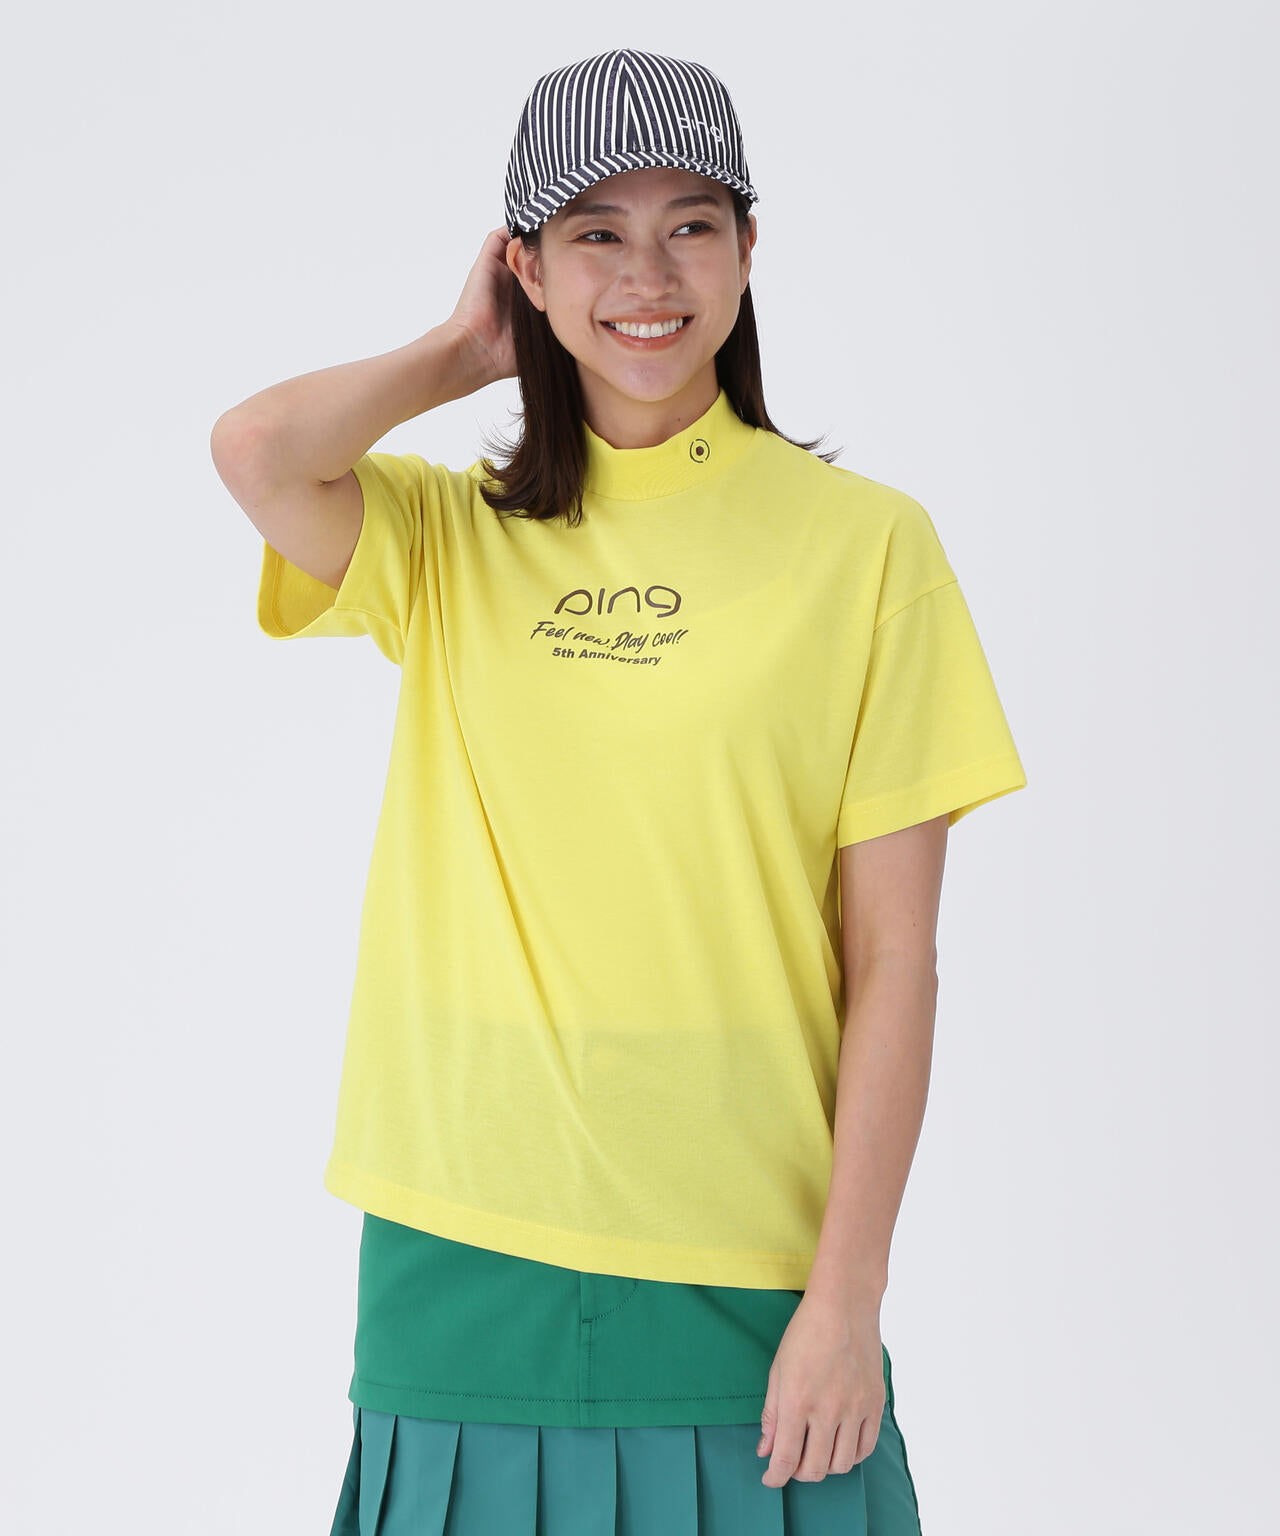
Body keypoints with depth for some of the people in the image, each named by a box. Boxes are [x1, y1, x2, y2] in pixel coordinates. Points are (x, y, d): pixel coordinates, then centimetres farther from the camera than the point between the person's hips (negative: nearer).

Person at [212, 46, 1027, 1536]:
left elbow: (891, 964, -4)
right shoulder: (450, 535, 6)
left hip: (746, 1277, -1)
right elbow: (257, 453, -16)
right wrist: (465, 352, 0)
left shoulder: (863, 544, -2)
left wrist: (848, 1292, -8)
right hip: (467, 1250, 2)